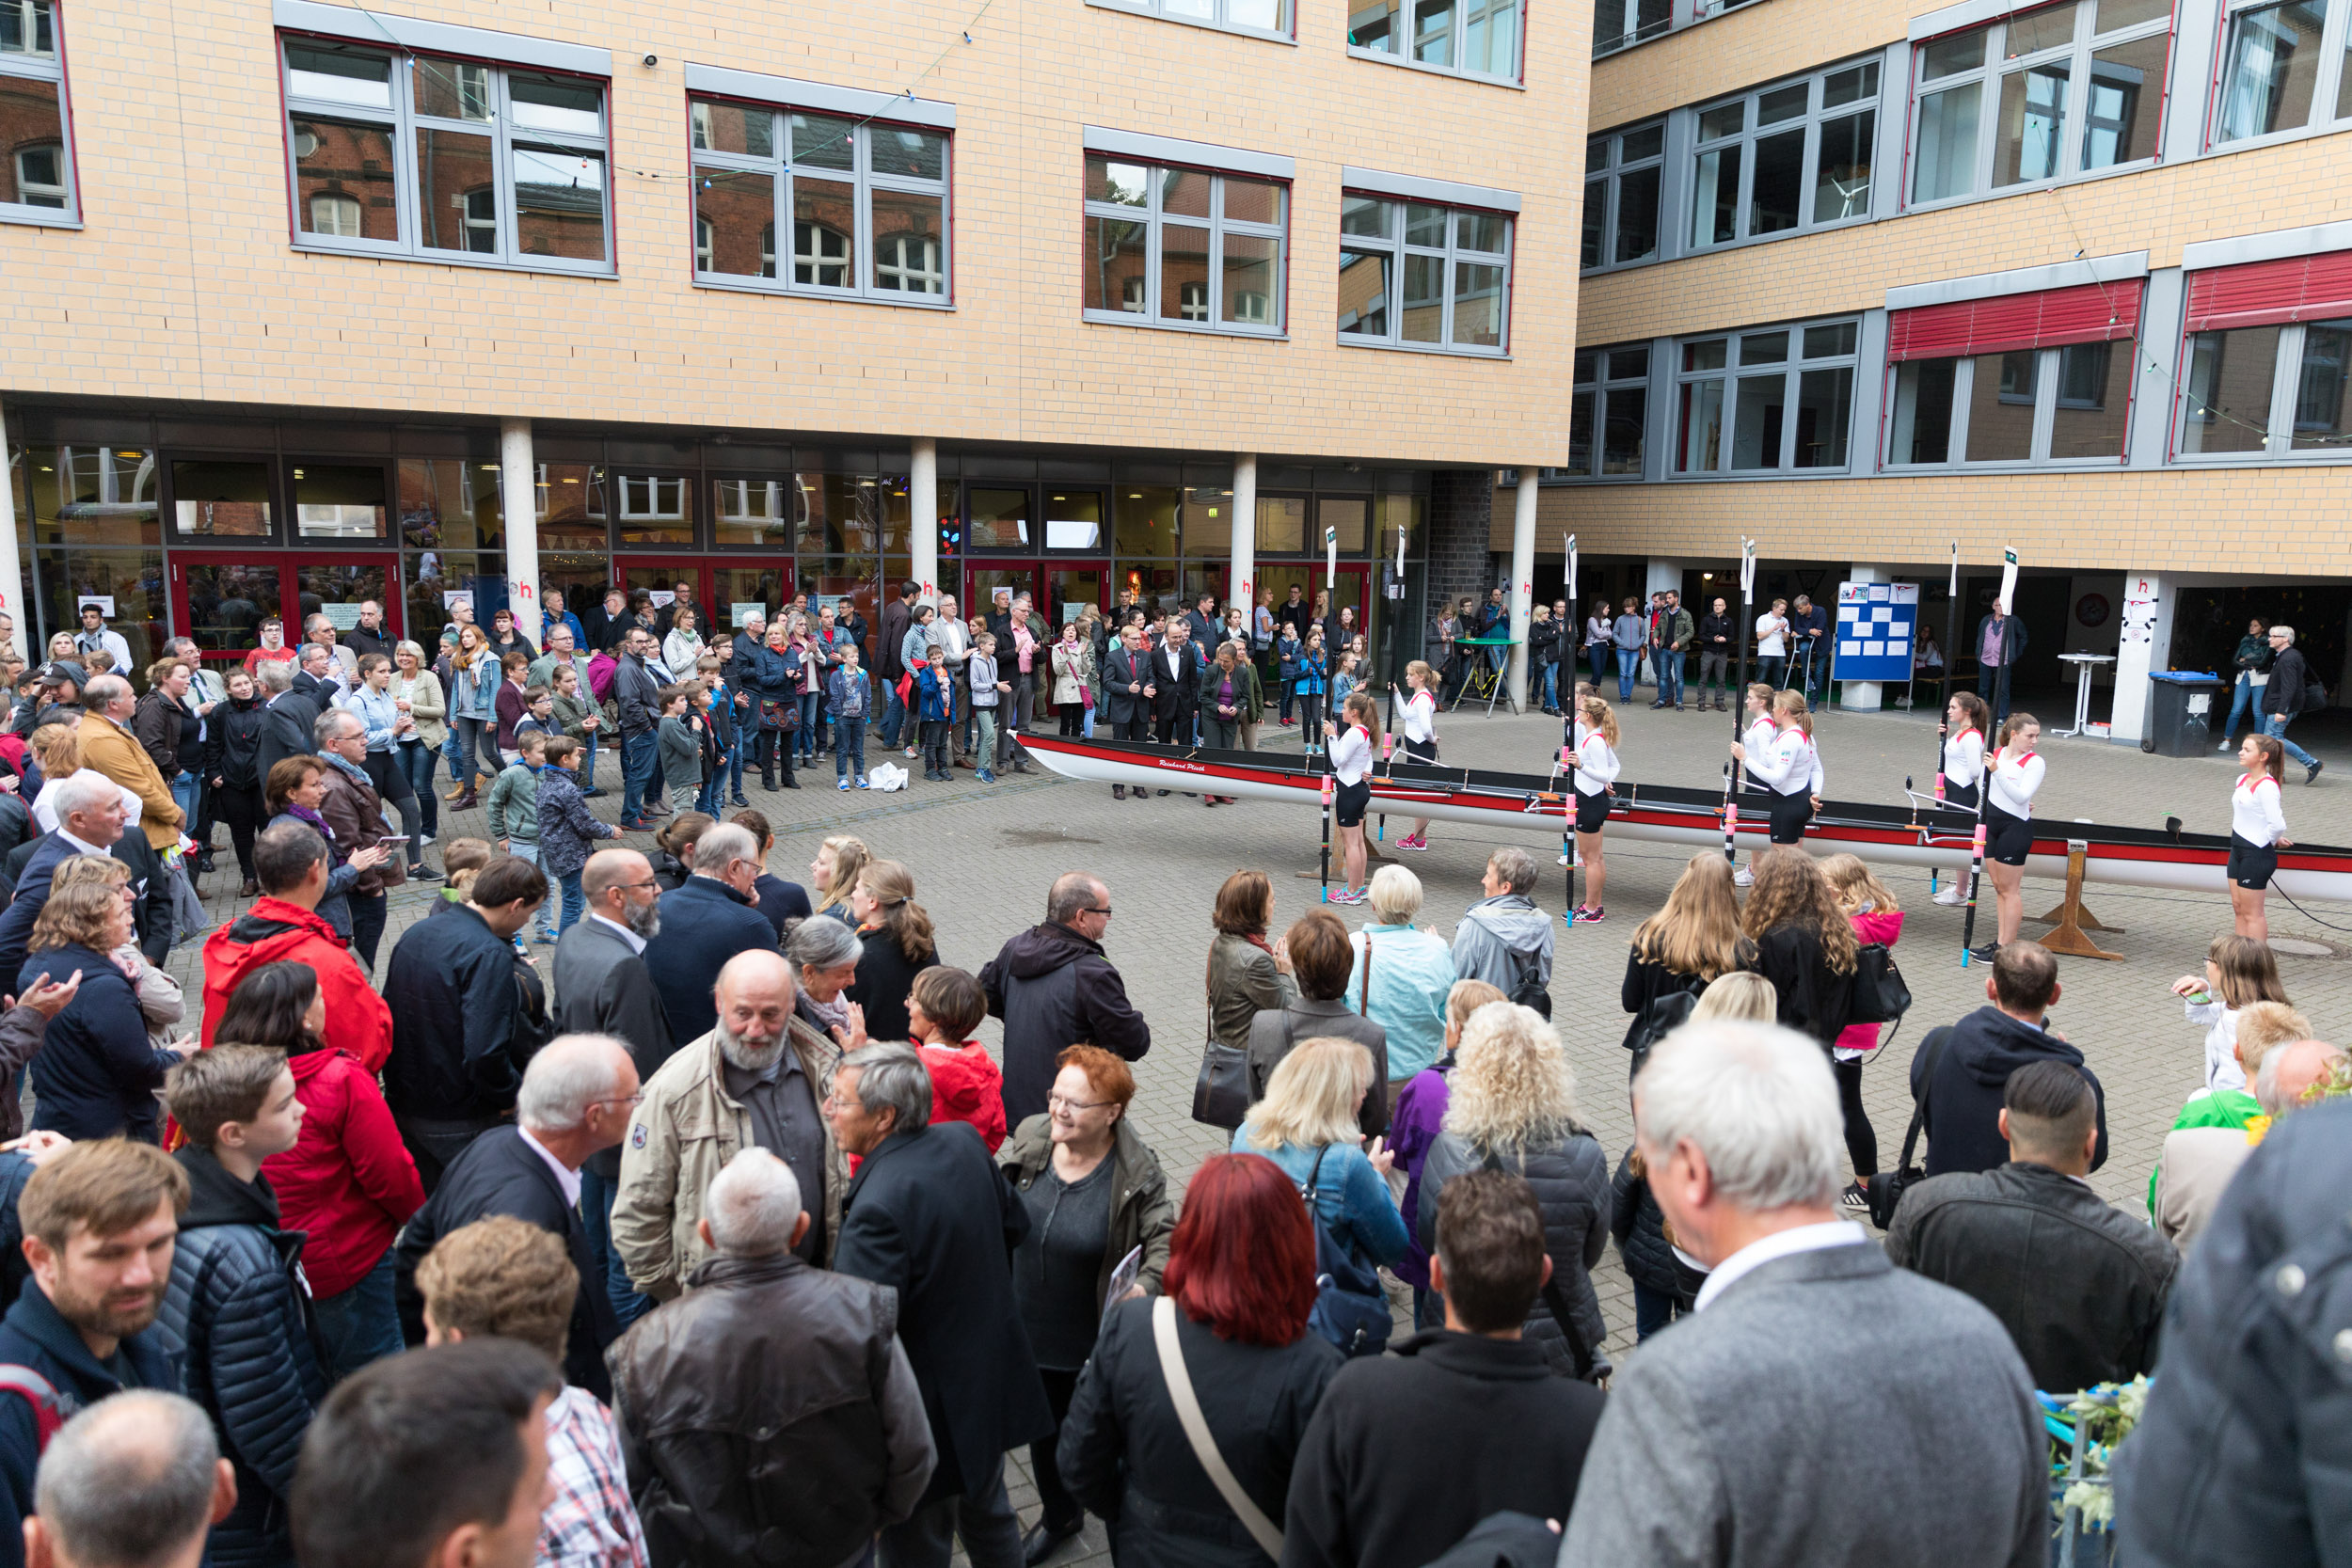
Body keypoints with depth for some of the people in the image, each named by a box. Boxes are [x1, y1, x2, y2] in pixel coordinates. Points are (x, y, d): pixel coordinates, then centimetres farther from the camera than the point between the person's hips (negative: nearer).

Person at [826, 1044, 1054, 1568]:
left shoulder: (878, 1209, -33)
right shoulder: (964, 1141, -8)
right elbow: (1015, 1224, 8)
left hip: (932, 1416, -8)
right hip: (991, 1384, 8)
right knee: (988, 1513, 29)